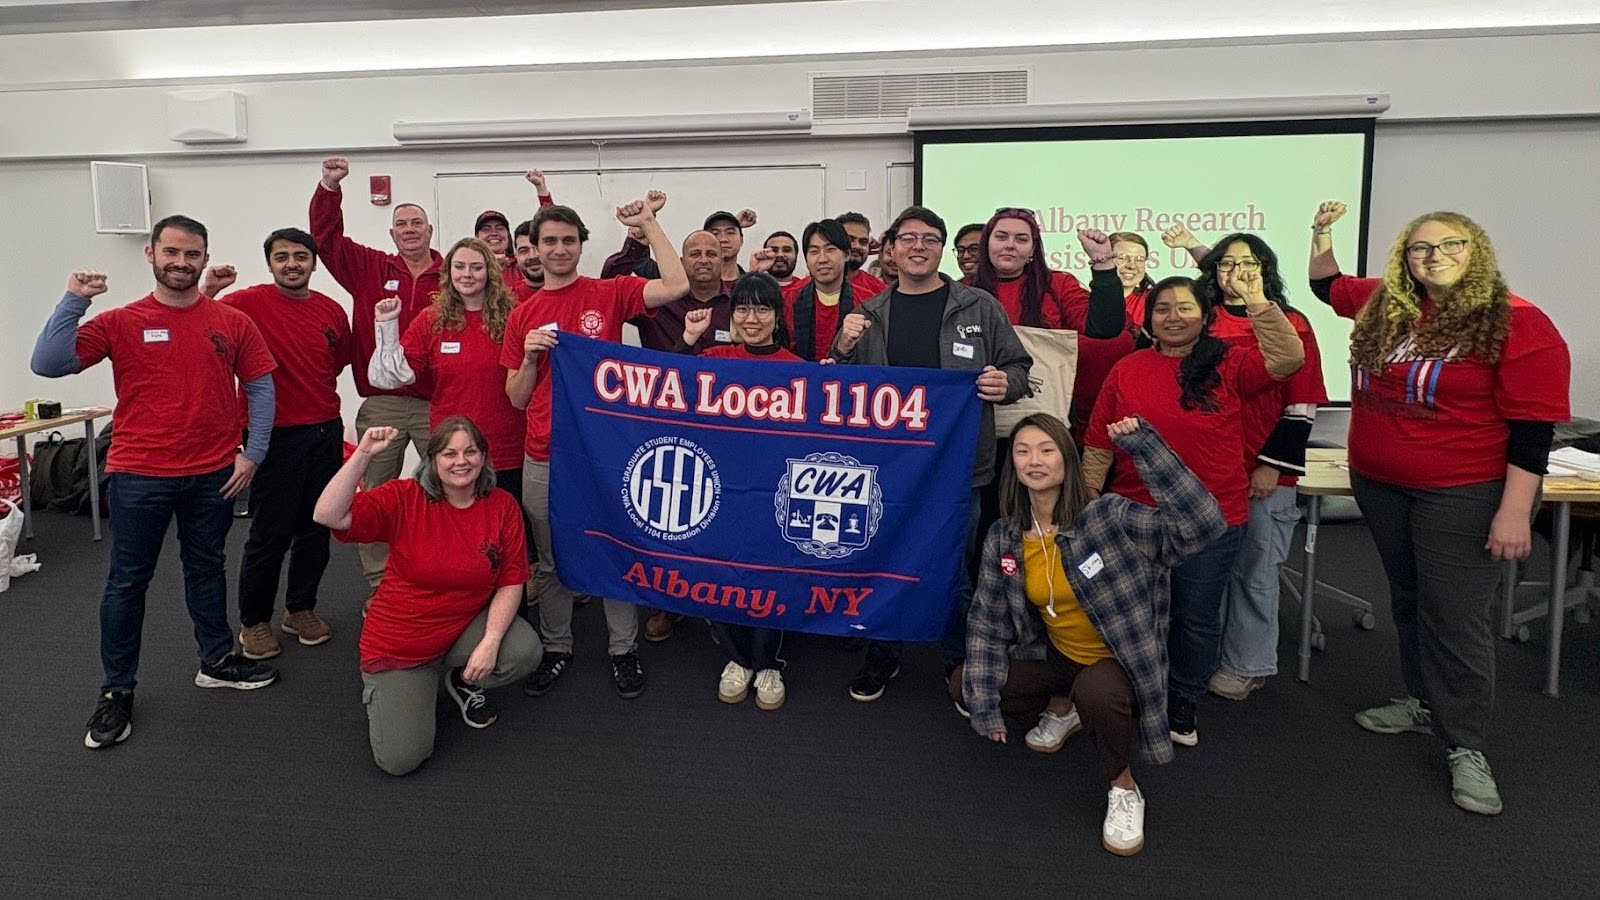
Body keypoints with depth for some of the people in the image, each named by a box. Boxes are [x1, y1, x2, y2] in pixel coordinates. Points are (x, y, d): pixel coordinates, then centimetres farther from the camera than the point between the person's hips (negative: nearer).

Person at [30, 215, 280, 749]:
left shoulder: (233, 323, 1)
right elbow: (47, 364, -10)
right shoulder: (121, 323, -2)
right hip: (139, 474, -1)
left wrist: (253, 453, -2)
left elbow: (260, 387, 3)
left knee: (207, 568, 17)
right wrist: (74, 301, -15)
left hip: (213, 474, 1)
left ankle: (217, 661, 32)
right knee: (128, 580, 7)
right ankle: (117, 691, 19)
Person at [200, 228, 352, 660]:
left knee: (316, 528, 13)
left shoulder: (332, 311, 5)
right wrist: (206, 290, -29)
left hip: (326, 432, 5)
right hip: (277, 434, -5)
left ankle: (301, 608, 30)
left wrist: (316, 397, 12)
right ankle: (254, 621, 18)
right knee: (271, 532, 1)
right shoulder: (250, 302, -8)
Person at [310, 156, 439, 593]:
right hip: (380, 404, 2)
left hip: (438, 403, -1)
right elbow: (326, 237, 3)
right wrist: (329, 187, -7)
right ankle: (378, 585, 19)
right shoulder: (370, 269, 8)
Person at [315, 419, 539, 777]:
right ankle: (381, 690, 23)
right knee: (399, 759, -13)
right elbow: (328, 515, -28)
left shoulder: (503, 506, -9)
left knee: (524, 651, -28)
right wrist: (363, 454, -34)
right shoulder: (404, 498, -15)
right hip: (399, 645, -2)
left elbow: (510, 582, -8)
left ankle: (464, 680, 8)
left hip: (466, 626, 2)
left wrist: (490, 641, -20)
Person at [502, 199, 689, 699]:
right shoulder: (523, 316, 8)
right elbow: (517, 398, 9)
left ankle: (624, 649, 23)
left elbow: (675, 286, -18)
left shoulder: (610, 294, 0)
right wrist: (529, 358, -9)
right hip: (543, 456, 3)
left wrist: (648, 224, -13)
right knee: (550, 560, 14)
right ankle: (556, 648, 30)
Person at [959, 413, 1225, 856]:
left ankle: (1124, 788, -6)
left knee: (1094, 692, -38)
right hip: (1057, 657, 5)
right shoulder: (1003, 539, -9)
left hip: (1118, 660, -5)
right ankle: (1060, 710, 21)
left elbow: (1200, 523, -35)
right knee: (962, 686, -5)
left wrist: (1144, 446, -41)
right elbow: (988, 621, -2)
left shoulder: (1109, 518, -23)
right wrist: (983, 704, -8)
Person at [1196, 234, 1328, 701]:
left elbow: (1302, 406, -4)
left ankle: (1246, 665, 18)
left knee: (1254, 570, 5)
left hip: (1265, 473, -3)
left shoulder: (1290, 325, -1)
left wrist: (1272, 466, -10)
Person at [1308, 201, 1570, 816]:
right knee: (1409, 599, 18)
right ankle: (1425, 702, 36)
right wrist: (1323, 234, 9)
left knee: (1456, 617, -1)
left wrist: (1514, 512, -18)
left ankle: (1466, 747, 12)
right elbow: (1327, 285, 25)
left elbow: (1531, 429, -15)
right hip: (1379, 486, 6)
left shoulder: (1517, 324, -13)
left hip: (1461, 496, -6)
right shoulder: (1383, 307, 3)